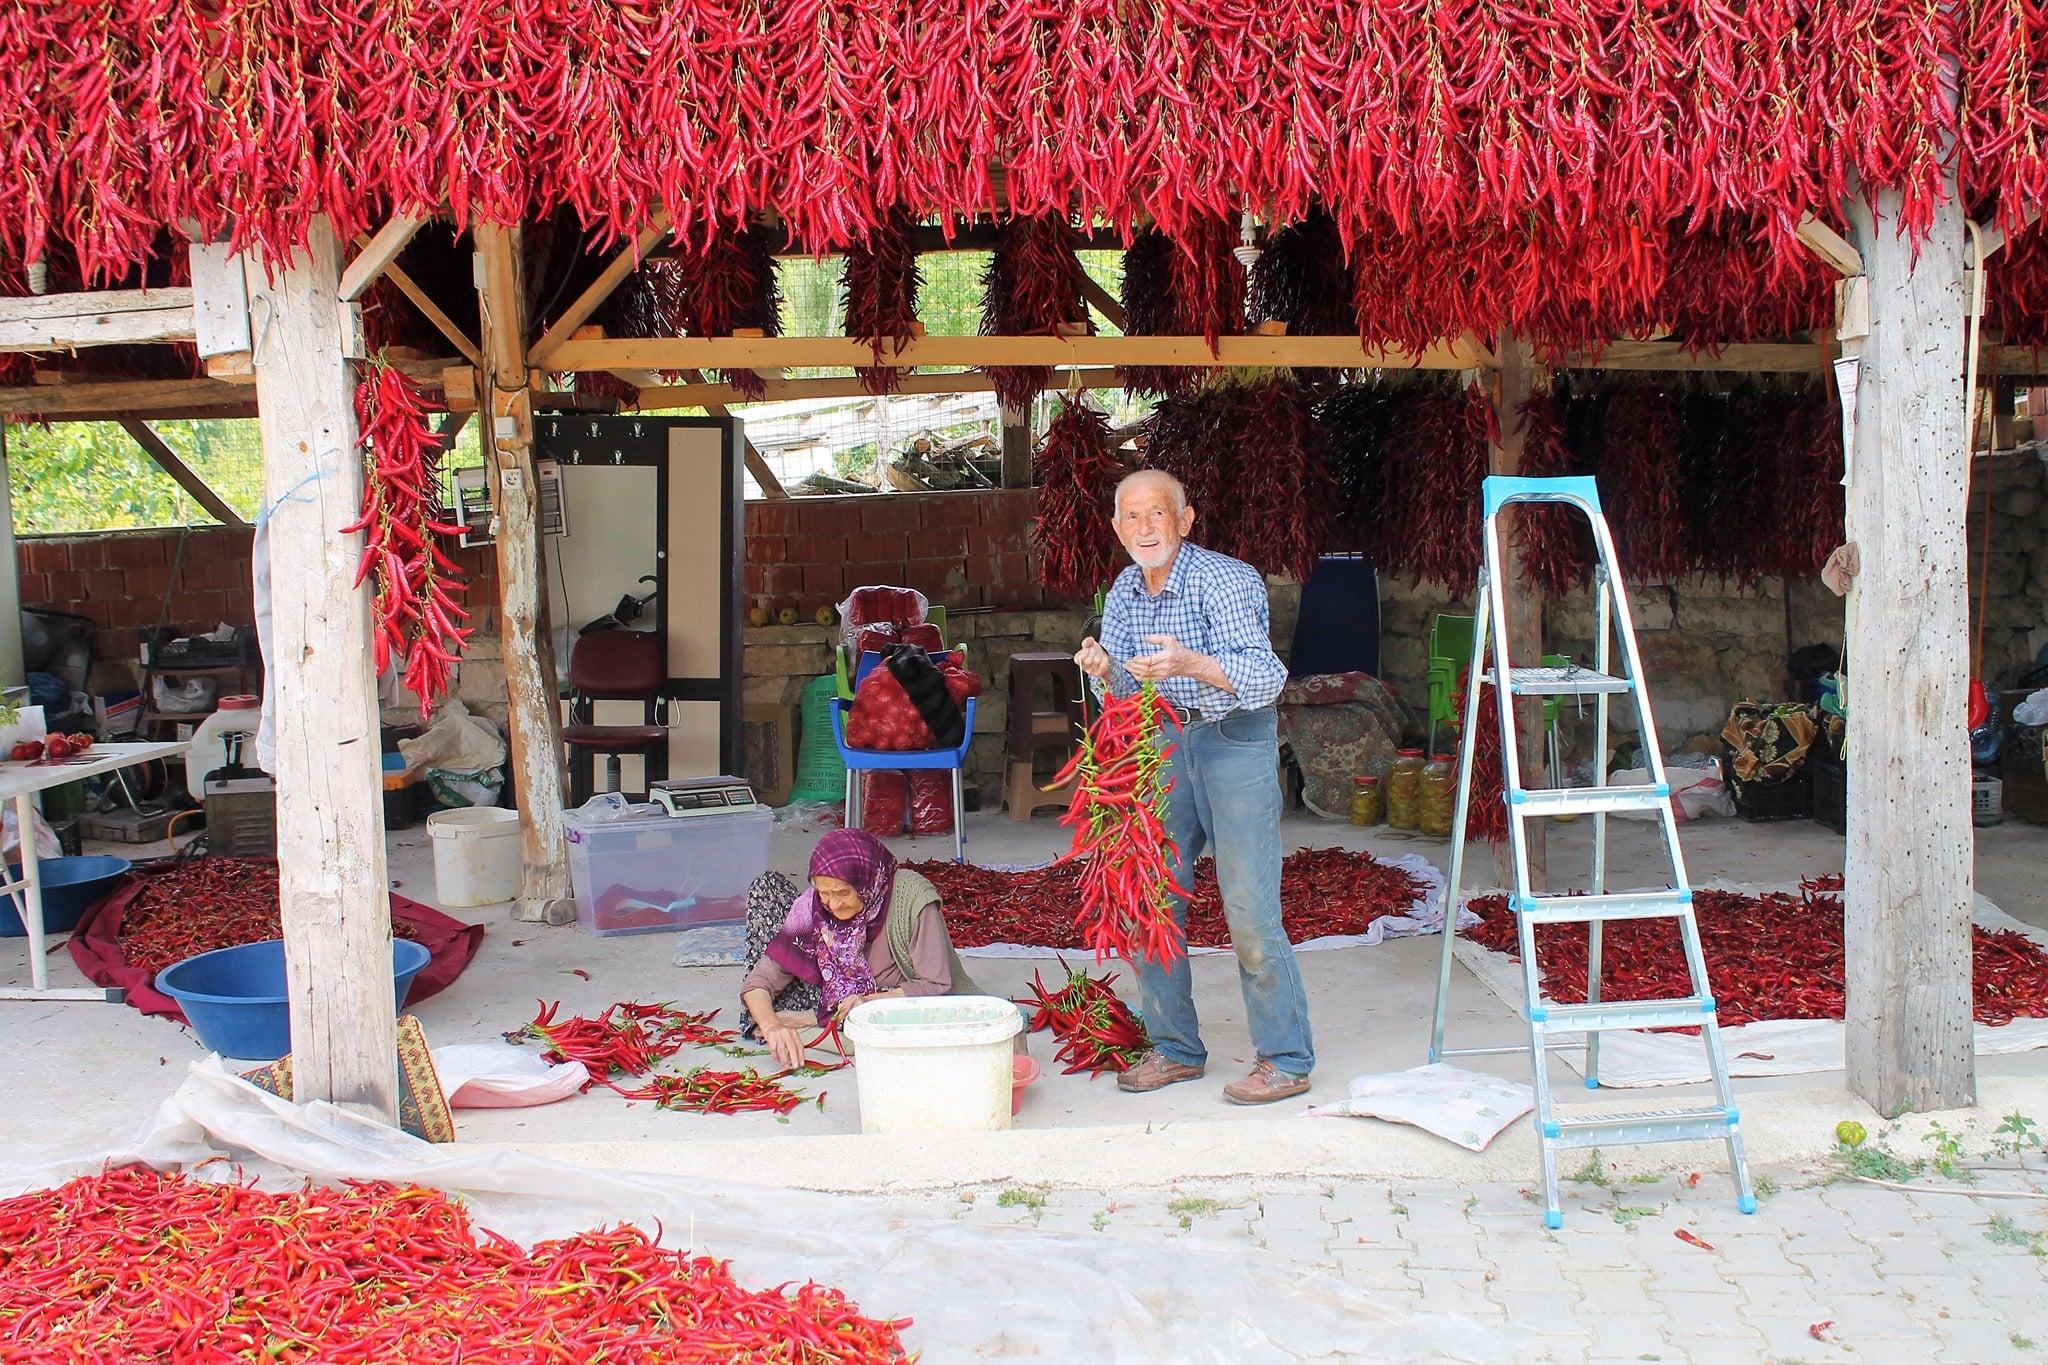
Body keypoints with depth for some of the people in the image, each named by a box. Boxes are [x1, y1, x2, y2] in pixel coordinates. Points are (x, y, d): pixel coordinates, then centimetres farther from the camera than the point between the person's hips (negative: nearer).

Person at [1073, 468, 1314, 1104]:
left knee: (1250, 910, -9)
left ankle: (1286, 1060, 2)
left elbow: (1266, 676, -25)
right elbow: (1123, 693, 11)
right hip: (1163, 742, 7)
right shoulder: (1123, 592, 6)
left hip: (1235, 739, -7)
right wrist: (1105, 671, -12)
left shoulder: (1226, 580, -16)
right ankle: (1175, 1049, 19)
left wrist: (1191, 664, -40)